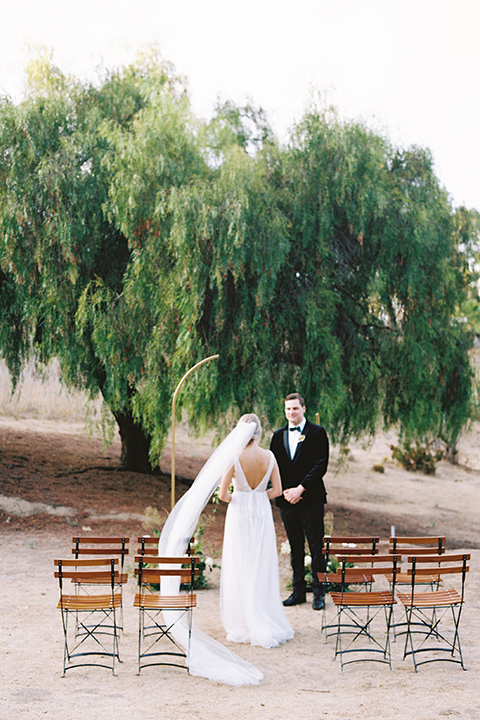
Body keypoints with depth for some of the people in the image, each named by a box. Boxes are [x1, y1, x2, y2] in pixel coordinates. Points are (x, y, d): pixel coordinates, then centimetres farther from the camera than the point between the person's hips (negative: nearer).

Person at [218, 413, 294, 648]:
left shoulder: (235, 458, -14)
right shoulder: (269, 457, -5)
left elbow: (223, 494, -13)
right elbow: (277, 490, -3)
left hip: (239, 514, -3)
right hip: (262, 514, 3)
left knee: (239, 569, 6)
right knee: (263, 569, 12)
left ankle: (244, 626, 10)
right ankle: (266, 625, 17)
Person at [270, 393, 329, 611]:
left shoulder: (317, 433, -1)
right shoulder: (279, 435, 12)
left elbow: (320, 465, -8)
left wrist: (300, 489, -13)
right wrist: (285, 491, -4)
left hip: (311, 499, -4)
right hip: (287, 500, 4)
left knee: (316, 547, -2)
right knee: (295, 548, 10)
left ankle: (319, 593, 6)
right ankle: (298, 591, 17)